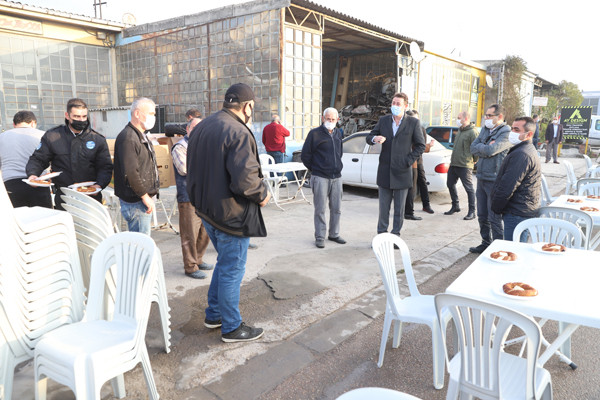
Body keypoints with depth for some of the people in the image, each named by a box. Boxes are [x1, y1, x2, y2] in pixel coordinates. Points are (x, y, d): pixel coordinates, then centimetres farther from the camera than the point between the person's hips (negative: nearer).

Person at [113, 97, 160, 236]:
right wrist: (145, 196, -18)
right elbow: (130, 172, -23)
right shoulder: (128, 138, -16)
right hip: (136, 201, -10)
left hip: (144, 197, 10)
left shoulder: (142, 136, 18)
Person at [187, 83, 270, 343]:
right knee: (232, 270, 5)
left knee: (224, 263, 24)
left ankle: (213, 315, 37)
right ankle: (232, 328, 22)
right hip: (231, 214, -9)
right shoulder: (238, 133, -22)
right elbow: (244, 180, -29)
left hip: (207, 209, 9)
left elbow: (194, 170, 14)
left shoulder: (200, 128, 8)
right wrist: (262, 194, -11)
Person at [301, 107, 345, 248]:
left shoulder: (338, 134, 12)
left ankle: (334, 234, 23)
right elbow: (305, 155, -2)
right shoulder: (315, 134, -6)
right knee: (320, 209, -1)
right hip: (320, 177, -5)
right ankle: (320, 237, 8)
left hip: (336, 177, 6)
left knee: (336, 209, 10)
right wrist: (314, 169, 4)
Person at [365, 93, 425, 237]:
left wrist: (409, 160, -9)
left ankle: (395, 236, 19)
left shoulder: (413, 123, 0)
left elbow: (421, 145, 2)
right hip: (385, 172, 2)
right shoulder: (383, 120, 8)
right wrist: (374, 138, -13)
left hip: (402, 172, -2)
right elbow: (368, 137, 10)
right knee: (383, 207, 9)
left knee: (399, 209, 7)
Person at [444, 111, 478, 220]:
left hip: (465, 165, -9)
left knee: (469, 188, -2)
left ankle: (472, 212, 5)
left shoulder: (472, 132, -14)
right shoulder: (460, 130, 15)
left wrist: (474, 160, -5)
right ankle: (455, 206, 31)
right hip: (453, 164, 9)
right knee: (450, 184, 16)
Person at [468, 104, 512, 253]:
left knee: (494, 218, -2)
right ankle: (485, 243, 30)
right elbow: (473, 148, 4)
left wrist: (479, 147, -5)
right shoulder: (485, 130, 13)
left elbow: (490, 150, -23)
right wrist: (486, 148, -11)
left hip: (494, 181, -7)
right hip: (481, 178, 7)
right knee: (482, 216, 16)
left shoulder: (505, 134, -11)